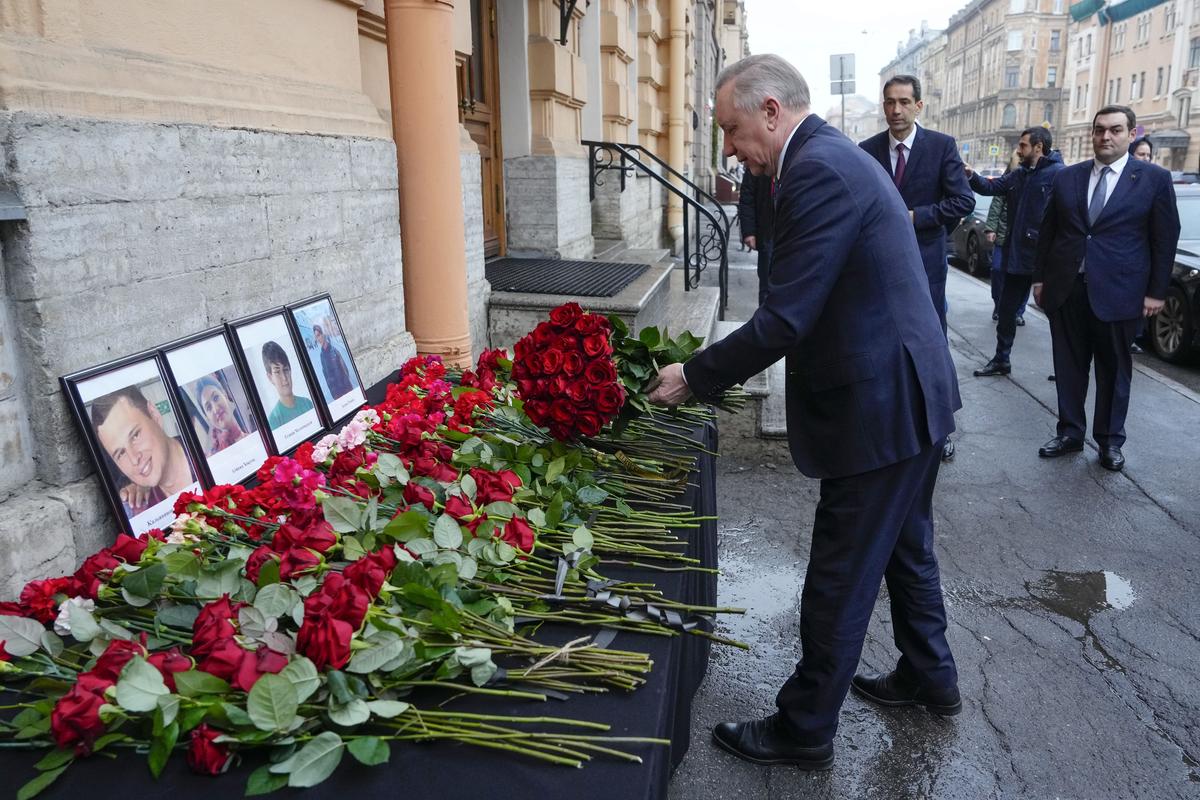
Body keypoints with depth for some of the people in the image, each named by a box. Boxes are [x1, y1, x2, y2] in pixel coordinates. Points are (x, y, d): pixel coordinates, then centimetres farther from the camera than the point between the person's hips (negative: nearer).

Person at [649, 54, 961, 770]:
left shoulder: (817, 169, -21)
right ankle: (930, 678, 44)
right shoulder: (836, 154, 12)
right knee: (905, 547, 25)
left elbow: (786, 318, -25)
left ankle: (803, 732, 20)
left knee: (839, 581, 3)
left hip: (880, 407, -10)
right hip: (912, 390, 10)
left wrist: (696, 377, -13)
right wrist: (713, 370, 11)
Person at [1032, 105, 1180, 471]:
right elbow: (1048, 231, 11)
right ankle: (1070, 433, 21)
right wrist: (1040, 277, 8)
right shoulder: (1066, 177, 6)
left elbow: (1165, 238, 0)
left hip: (1118, 291, -2)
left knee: (1114, 370, 9)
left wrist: (1156, 291, -4)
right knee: (1069, 366, 9)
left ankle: (1110, 440, 21)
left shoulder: (1155, 178, -1)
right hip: (1066, 288, 3)